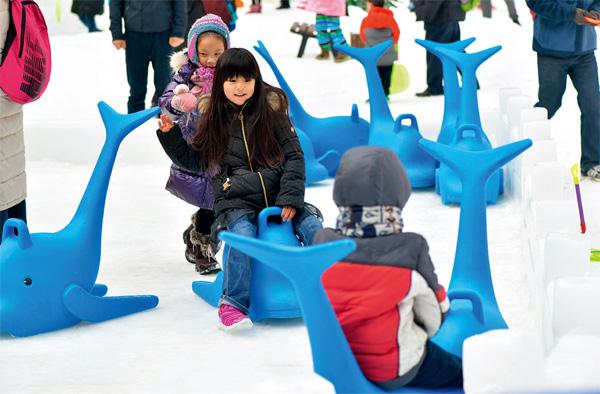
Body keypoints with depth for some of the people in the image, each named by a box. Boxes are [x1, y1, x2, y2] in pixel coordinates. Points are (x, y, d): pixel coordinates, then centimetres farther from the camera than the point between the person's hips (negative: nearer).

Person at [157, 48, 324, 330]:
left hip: (277, 198, 1)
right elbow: (193, 160, 19)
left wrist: (290, 200, -10)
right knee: (243, 234, -31)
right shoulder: (213, 119, 7)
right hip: (235, 202, -1)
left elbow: (294, 156, 2)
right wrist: (169, 134, 4)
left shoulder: (271, 111, 3)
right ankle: (232, 303, -23)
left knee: (312, 227, -20)